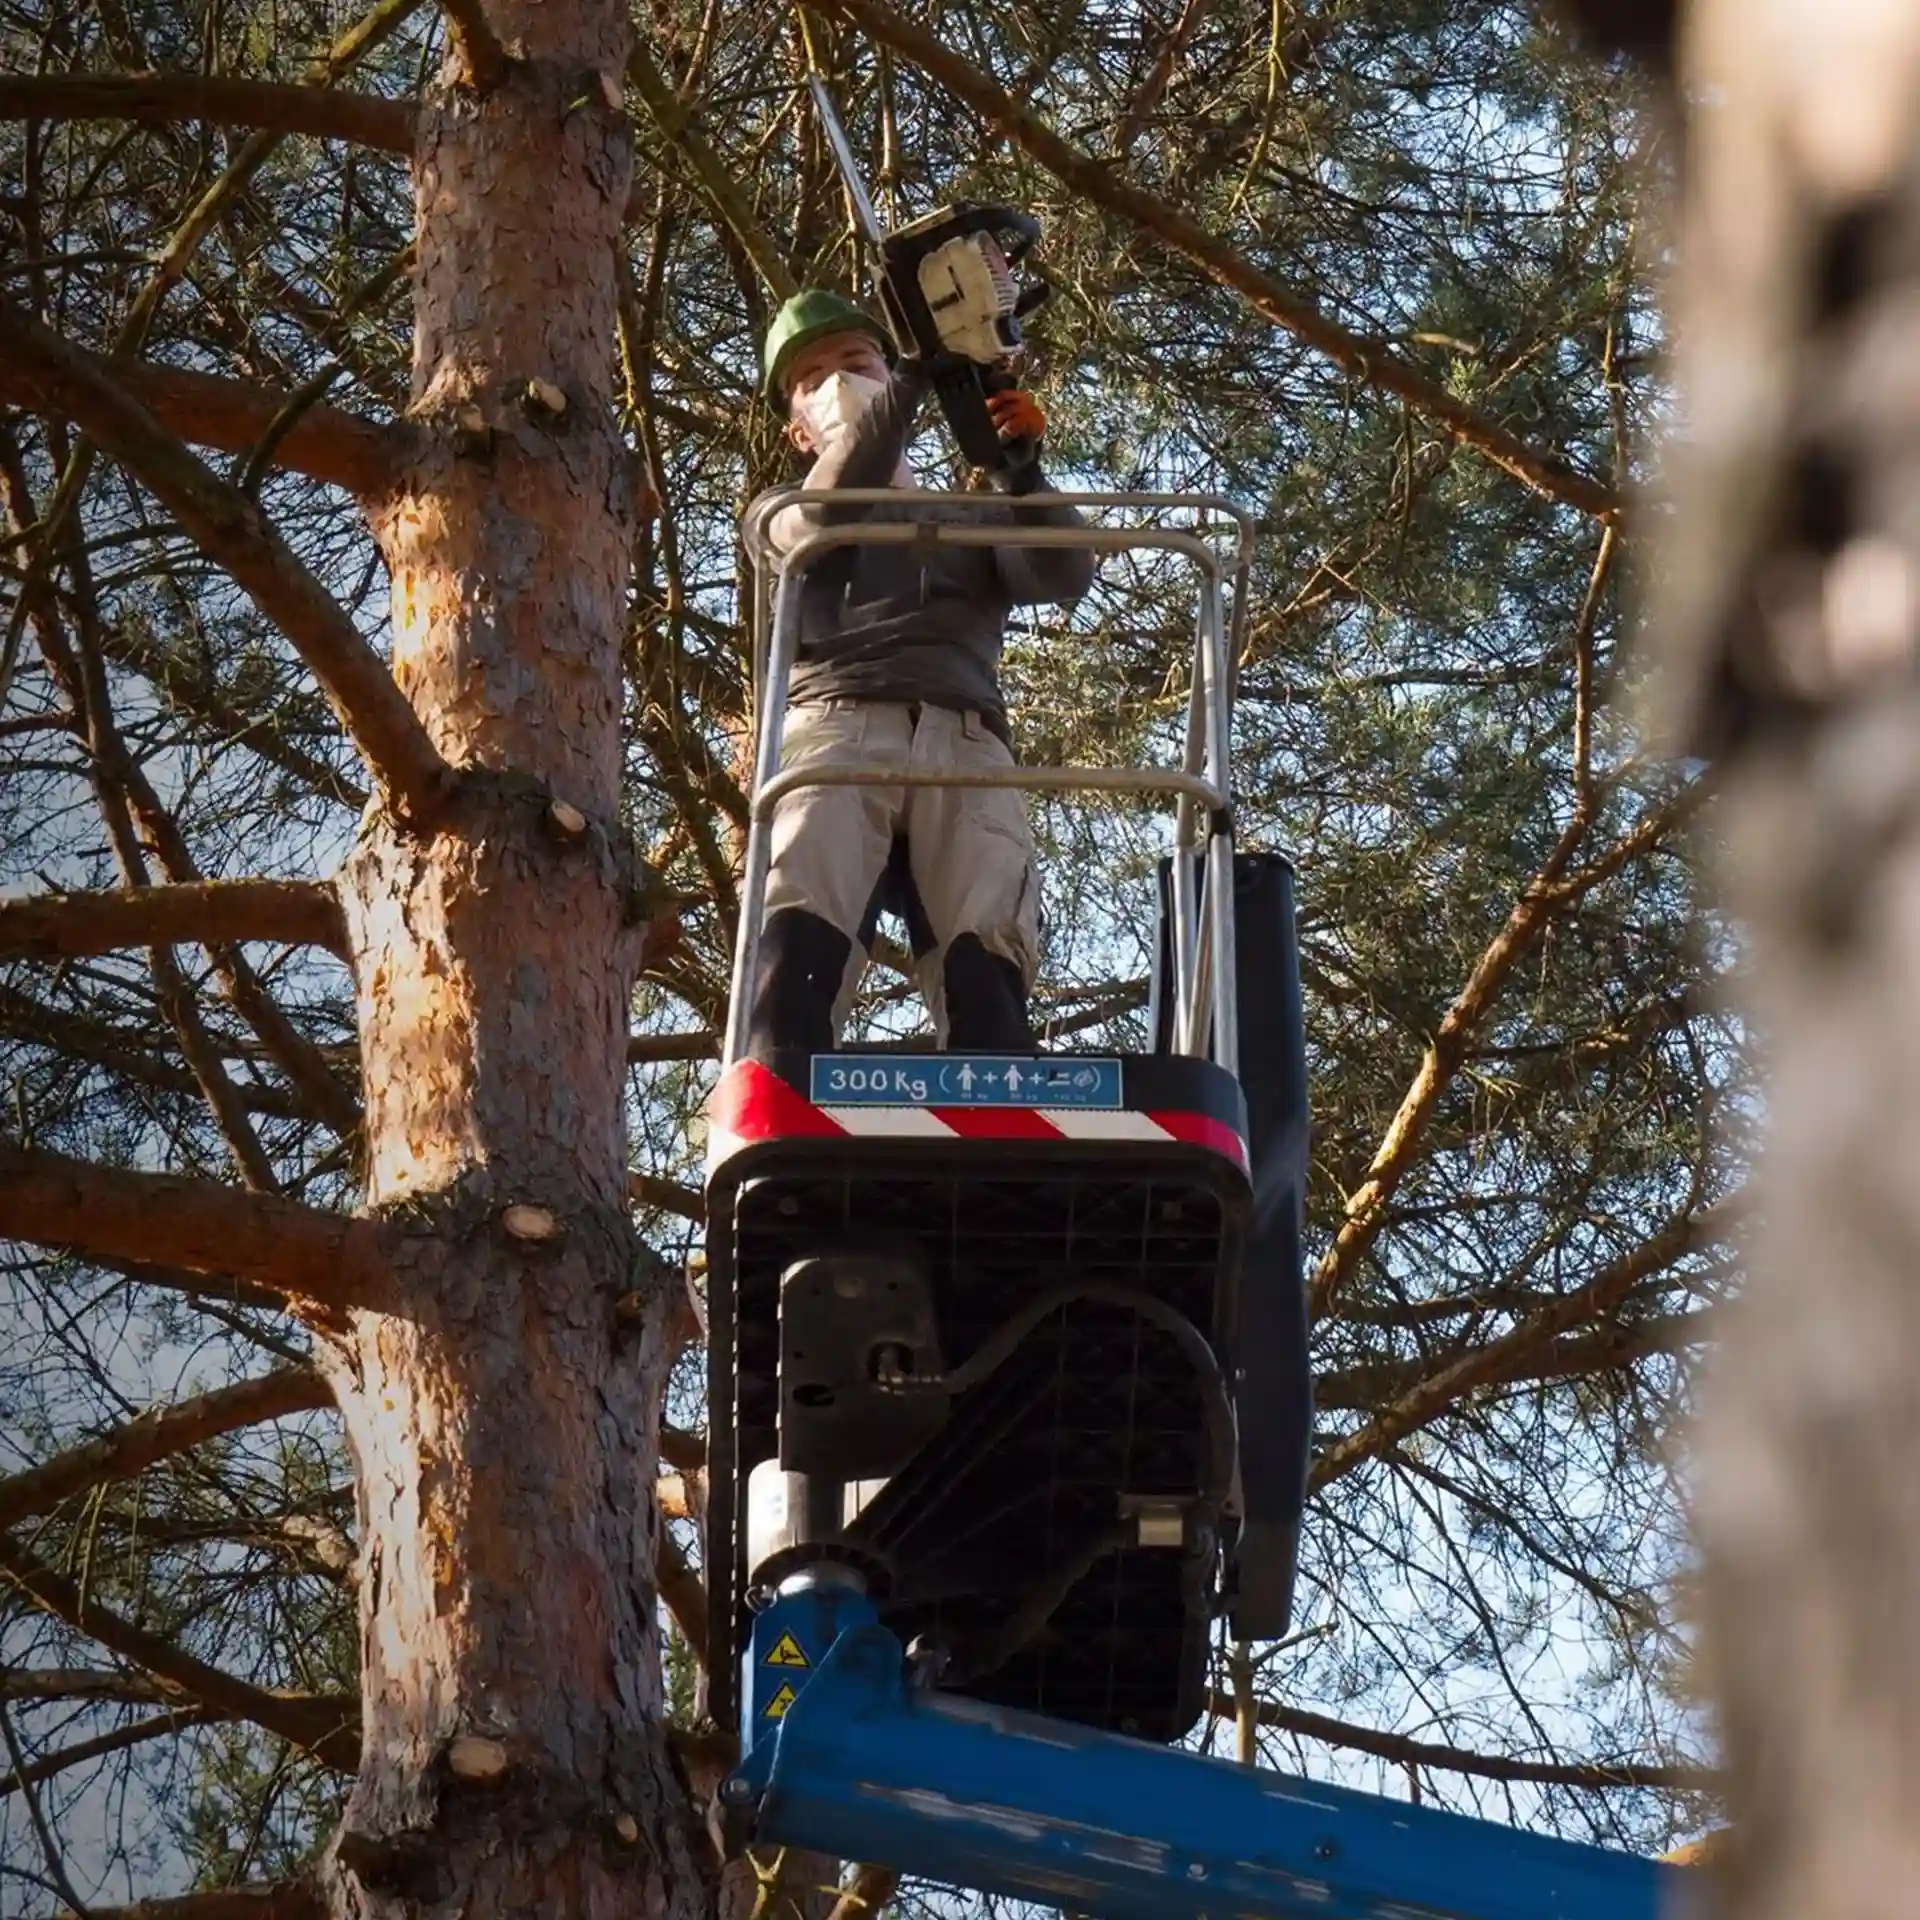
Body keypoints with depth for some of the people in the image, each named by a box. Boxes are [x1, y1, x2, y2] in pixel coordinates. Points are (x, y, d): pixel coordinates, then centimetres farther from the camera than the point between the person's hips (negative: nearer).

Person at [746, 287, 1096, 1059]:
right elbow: (826, 511, 7)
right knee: (796, 940, -29)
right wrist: (916, 374, 3)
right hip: (834, 731, -1)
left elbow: (1065, 575, 14)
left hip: (963, 743, 1)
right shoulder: (781, 516, 33)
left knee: (985, 968, -25)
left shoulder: (973, 518, 35)